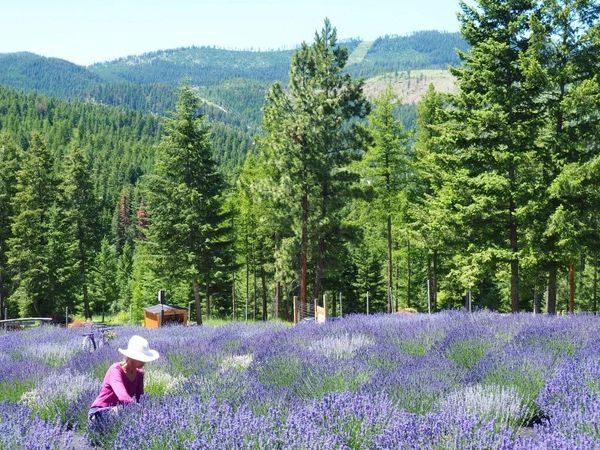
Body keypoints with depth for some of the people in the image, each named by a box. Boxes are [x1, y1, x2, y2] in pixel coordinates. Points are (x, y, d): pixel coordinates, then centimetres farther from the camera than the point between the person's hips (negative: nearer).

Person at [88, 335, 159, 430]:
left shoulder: (139, 373, 1)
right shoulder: (116, 370, -21)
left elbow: (140, 399, -4)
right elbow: (123, 397, -37)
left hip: (120, 411, 6)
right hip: (99, 415, -6)